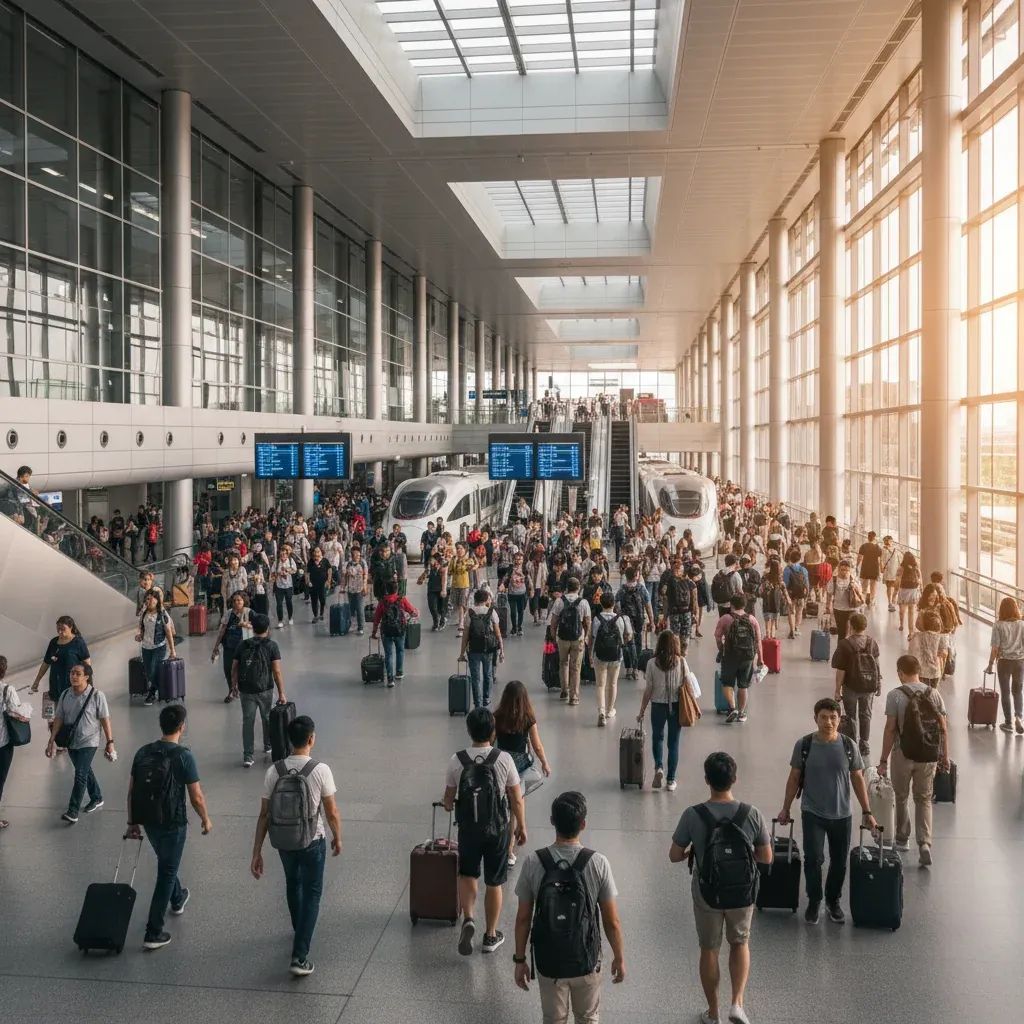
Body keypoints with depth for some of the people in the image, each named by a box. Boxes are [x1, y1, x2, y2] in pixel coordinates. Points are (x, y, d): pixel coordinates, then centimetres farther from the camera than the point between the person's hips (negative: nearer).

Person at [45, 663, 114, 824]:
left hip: (88, 742, -5)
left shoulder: (97, 696, -17)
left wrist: (110, 742, -12)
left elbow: (105, 720, -12)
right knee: (85, 771, 20)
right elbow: (59, 718, 4)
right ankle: (97, 799, 40)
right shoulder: (65, 695, -3)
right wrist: (52, 740, 0)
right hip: (71, 741, 6)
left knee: (80, 775, -10)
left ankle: (73, 812, -6)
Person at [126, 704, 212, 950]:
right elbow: (196, 797, -14)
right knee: (166, 873, 5)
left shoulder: (142, 752, -1)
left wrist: (132, 822, 14)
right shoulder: (183, 756, -18)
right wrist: (206, 820, 2)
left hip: (148, 821, 6)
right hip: (172, 823, -6)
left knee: (166, 864, 30)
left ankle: (177, 899, 54)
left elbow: (131, 791, 4)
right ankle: (153, 933, 5)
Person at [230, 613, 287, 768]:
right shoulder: (271, 646, -8)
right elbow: (277, 671, -13)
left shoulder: (242, 645, 1)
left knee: (248, 722, 5)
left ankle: (247, 757, 1)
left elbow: (234, 669, 2)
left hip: (246, 691, 1)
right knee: (267, 719, 19)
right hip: (265, 690, -1)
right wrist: (281, 693, -10)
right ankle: (268, 748, 36)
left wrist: (234, 686, 16)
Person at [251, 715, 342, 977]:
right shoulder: (320, 770, -19)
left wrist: (257, 852, -2)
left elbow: (264, 814, -8)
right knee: (311, 894, 9)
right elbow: (331, 812, -11)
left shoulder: (274, 771, -11)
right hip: (312, 842, -3)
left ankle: (300, 931, 51)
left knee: (293, 884, 29)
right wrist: (337, 838, 8)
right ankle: (299, 956, 0)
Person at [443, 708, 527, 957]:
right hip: (497, 829, -1)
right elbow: (517, 799, -7)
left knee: (467, 875, 20)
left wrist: (448, 806, 23)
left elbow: (448, 799, -1)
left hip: (468, 829, 1)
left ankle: (468, 920, -3)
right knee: (494, 883, 14)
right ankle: (490, 936, 24)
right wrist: (521, 826, 8)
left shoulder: (457, 760, -11)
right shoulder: (503, 759, -14)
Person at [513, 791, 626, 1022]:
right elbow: (612, 921, -11)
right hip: (586, 960, -1)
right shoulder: (598, 863, -18)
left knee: (554, 1020, 21)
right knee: (588, 1018, 23)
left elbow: (523, 919, -8)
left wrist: (520, 960, 5)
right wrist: (619, 957, 5)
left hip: (548, 962, 1)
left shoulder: (533, 863, -15)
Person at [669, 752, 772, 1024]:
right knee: (740, 943, 26)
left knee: (709, 950, 19)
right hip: (742, 894, 1)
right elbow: (766, 858, -6)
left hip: (707, 895, -1)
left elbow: (674, 856, -9)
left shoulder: (693, 815, -18)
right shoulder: (752, 814, -16)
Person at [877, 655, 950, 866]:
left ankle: (902, 839, 31)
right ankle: (925, 843, -4)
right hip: (929, 756, 3)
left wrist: (883, 759, -4)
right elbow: (943, 728, 1)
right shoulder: (934, 693, 0)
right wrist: (945, 756, 11)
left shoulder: (895, 695, -10)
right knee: (924, 799, 12)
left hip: (904, 754, -3)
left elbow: (890, 730, -11)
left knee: (901, 797, 18)